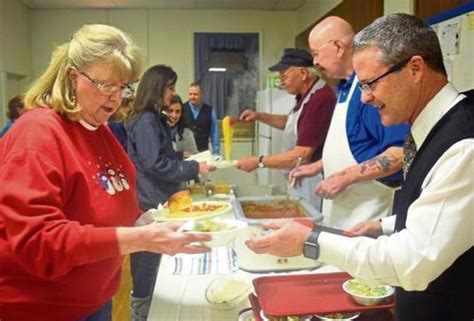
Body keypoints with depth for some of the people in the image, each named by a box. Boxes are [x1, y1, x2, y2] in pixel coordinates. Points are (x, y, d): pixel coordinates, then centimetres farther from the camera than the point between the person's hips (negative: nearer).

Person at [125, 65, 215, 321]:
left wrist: (184, 159, 13)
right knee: (147, 263, 0)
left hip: (155, 200, 10)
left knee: (148, 264, 18)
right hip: (149, 203, -10)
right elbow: (154, 164, -22)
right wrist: (194, 168, -18)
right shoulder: (146, 121, -17)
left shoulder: (154, 118, 15)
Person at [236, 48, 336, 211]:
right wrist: (259, 116, 11)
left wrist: (259, 162, -19)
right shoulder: (306, 96, 7)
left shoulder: (321, 100, -26)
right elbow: (291, 122, 26)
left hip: (313, 187, -9)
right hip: (300, 183, 9)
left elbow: (302, 156, -27)